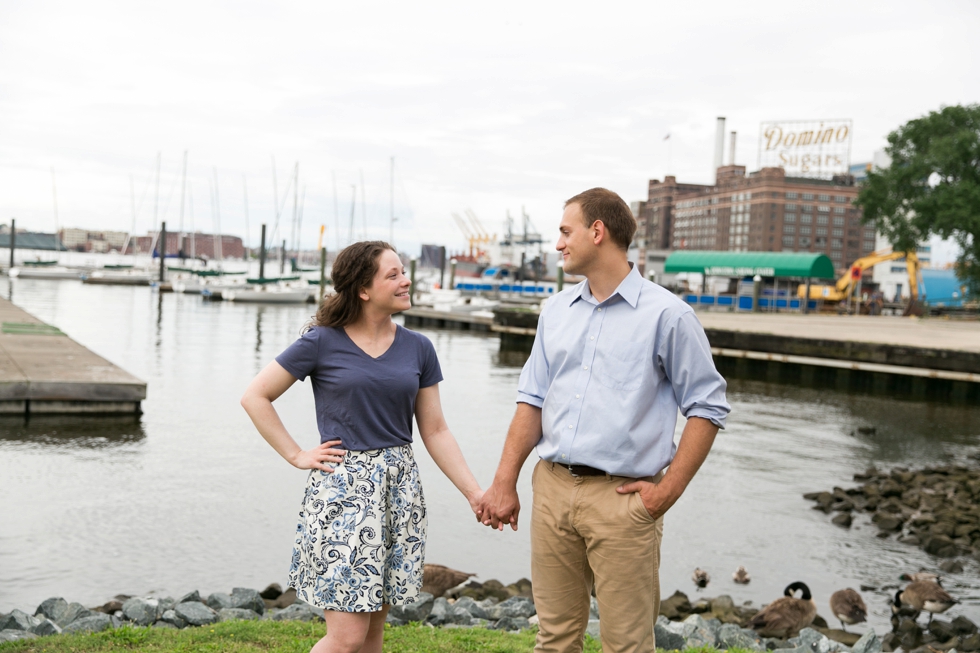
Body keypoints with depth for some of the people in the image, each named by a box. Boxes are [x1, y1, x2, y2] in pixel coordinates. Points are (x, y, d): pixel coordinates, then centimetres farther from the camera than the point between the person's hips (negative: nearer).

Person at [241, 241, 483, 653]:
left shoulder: (418, 348, 6)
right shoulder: (323, 342, -5)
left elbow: (435, 432, 9)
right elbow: (255, 397, 1)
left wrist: (474, 493, 2)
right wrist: (296, 456, -4)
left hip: (399, 489, 4)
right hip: (341, 488, -4)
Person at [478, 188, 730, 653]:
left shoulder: (667, 315, -5)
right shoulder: (557, 310, 12)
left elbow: (707, 408, -4)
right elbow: (532, 401, 13)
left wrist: (668, 491, -10)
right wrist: (504, 483, 6)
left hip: (622, 496, -5)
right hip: (553, 489, 5)